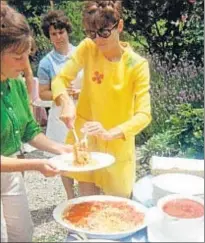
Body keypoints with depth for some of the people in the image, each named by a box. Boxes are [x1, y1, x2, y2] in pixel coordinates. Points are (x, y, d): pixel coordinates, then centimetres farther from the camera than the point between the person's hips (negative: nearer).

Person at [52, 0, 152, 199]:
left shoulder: (137, 65, -17)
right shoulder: (87, 48, -10)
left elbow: (143, 115, -21)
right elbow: (60, 79, -8)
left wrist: (110, 133, -36)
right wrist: (66, 103, -29)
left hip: (117, 144, -1)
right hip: (84, 138, 2)